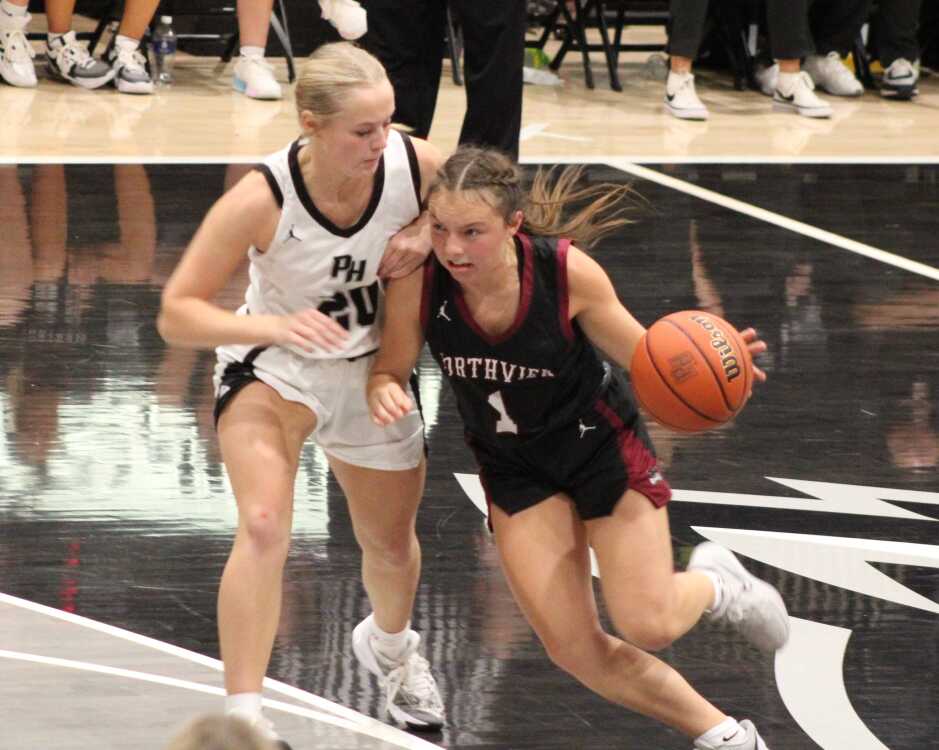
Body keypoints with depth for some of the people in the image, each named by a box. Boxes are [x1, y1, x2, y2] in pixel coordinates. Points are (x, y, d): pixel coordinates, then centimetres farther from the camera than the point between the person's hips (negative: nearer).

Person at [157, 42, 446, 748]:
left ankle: (390, 645, 57)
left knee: (392, 546, 21)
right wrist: (273, 325, -43)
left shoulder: (415, 164, -24)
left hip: (371, 369, 4)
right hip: (273, 368, -4)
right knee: (264, 524, -30)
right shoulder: (261, 200, -33)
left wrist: (428, 232, -21)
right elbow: (177, 313, -27)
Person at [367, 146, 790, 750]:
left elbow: (641, 354, -13)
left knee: (648, 625, -9)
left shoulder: (567, 272, -29)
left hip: (601, 445, -2)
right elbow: (390, 372, -11)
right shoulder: (418, 279, -26)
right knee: (575, 650, -4)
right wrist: (384, 395, -35)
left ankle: (712, 585, 29)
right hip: (515, 467, 2)